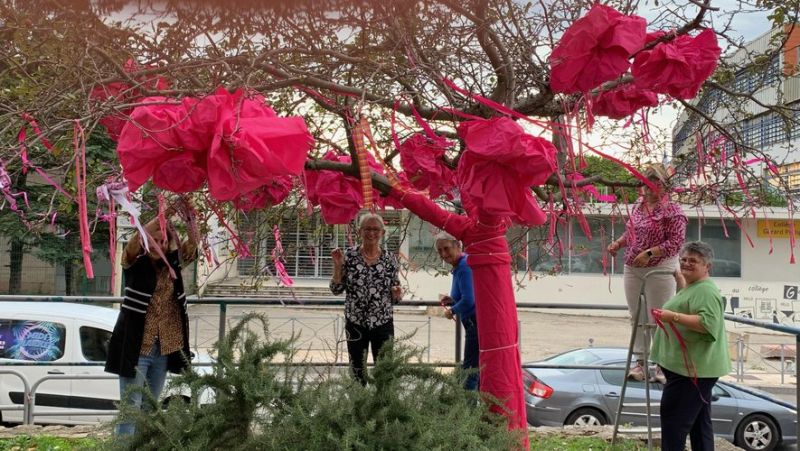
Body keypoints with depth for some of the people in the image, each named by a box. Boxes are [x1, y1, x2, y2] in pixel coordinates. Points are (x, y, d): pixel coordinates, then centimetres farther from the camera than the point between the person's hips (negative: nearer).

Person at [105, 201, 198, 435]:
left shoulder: (172, 264, 6)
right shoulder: (135, 265, -4)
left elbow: (192, 244, -6)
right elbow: (133, 242, -22)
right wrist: (163, 216, -31)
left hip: (164, 348, 4)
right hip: (135, 346, -4)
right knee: (131, 405, -4)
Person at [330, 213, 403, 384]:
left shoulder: (390, 259, -1)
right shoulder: (349, 256, -3)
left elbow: (395, 296, 8)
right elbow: (336, 290, 0)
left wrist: (397, 294, -14)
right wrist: (338, 266, -13)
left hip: (383, 324, 0)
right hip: (355, 324, 0)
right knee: (357, 372, 10)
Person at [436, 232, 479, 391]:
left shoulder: (465, 266, -17)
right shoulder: (459, 266, 13)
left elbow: (469, 300, -24)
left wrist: (452, 311, -8)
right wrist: (453, 300, 11)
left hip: (477, 323, -11)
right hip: (476, 323, 11)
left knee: (470, 371, -6)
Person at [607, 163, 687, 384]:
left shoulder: (672, 210, -10)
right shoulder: (638, 205, 10)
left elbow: (676, 242, -16)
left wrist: (649, 253, -23)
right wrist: (618, 243, 1)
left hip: (660, 271, -7)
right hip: (632, 269, 7)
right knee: (637, 318, 10)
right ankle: (640, 362, 18)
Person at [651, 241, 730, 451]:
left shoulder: (706, 290, -16)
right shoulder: (692, 287, 18)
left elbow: (708, 323, -29)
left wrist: (674, 317, -30)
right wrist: (679, 278, 38)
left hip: (693, 367, -11)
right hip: (695, 367, 11)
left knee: (673, 418, -9)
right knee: (699, 422, 14)